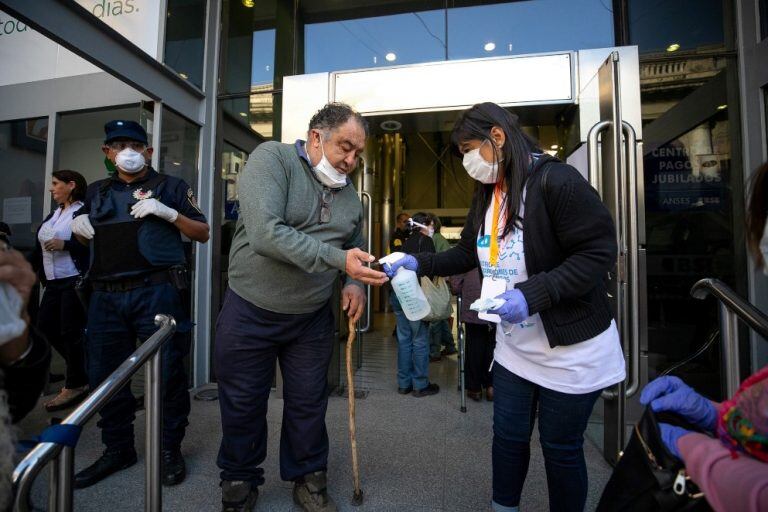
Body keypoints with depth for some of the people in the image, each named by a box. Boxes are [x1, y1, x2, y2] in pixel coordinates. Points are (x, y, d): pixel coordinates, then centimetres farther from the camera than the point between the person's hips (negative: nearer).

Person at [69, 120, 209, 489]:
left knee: (166, 372, -1)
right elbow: (85, 240, 29)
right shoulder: (97, 191, 18)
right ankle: (117, 450, 28)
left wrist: (168, 212, -14)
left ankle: (170, 449, 17)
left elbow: (203, 234, 0)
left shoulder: (170, 186, 4)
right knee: (103, 375, 11)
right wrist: (77, 226, 7)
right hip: (106, 296, 5)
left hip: (156, 293, -5)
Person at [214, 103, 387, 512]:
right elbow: (266, 233, -28)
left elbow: (356, 247, 17)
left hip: (313, 318, 4)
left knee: (308, 405, 15)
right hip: (250, 313, -4)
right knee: (243, 405, 13)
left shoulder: (348, 193, 5)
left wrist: (354, 283, -4)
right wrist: (338, 259, -31)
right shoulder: (271, 158, -14)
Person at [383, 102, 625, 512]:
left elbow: (598, 252, -22)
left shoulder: (556, 180, -21)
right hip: (514, 346, 7)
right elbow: (468, 253, 11)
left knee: (560, 447, 12)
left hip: (570, 349, -6)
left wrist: (532, 294, -31)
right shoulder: (487, 195, 5)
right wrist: (420, 263, -3)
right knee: (508, 437, 19)